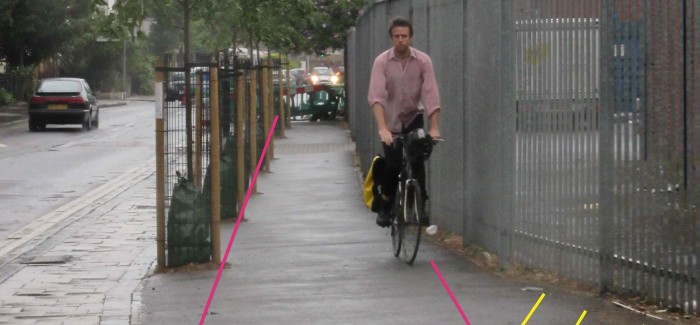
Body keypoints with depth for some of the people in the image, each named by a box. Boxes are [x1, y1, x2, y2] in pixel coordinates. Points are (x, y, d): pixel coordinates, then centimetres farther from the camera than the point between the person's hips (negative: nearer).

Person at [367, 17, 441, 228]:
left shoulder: (423, 61, -13)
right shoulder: (382, 61, -16)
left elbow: (431, 95, -19)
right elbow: (375, 96, -26)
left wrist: (434, 128, -30)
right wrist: (382, 128, -38)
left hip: (414, 118, 1)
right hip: (391, 121, -1)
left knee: (417, 160, -17)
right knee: (392, 165, -8)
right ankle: (385, 207, 14)